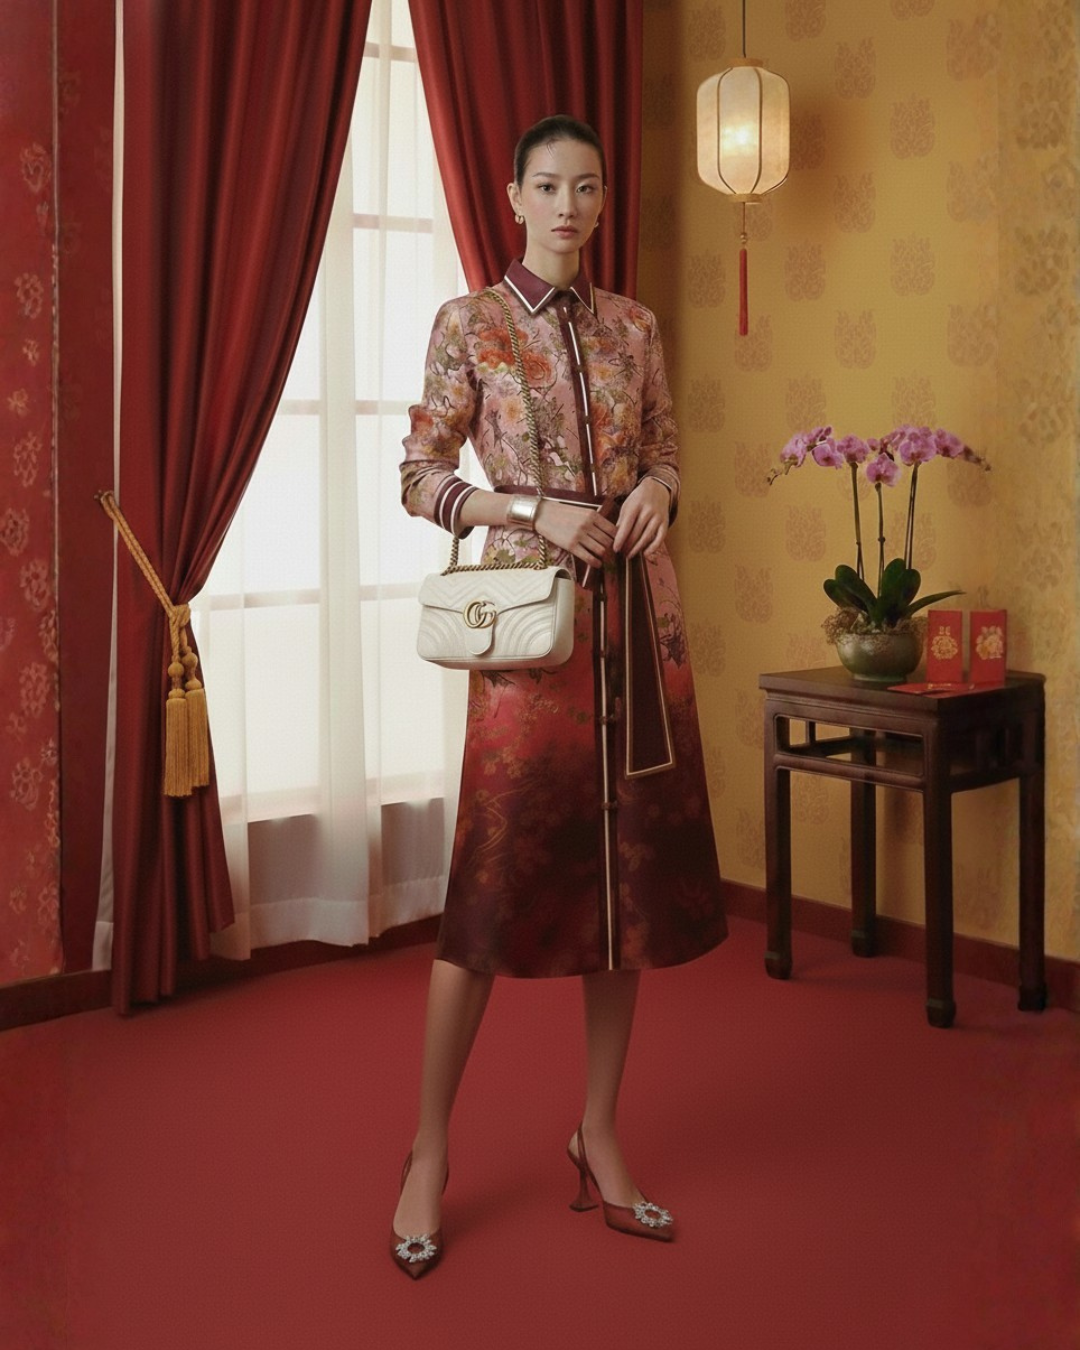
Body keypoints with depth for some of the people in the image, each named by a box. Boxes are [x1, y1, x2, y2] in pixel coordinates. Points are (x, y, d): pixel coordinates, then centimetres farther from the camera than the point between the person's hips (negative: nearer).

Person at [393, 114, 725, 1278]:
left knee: (631, 877, 7)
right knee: (496, 884, -4)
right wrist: (534, 508, -15)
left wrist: (657, 488, -6)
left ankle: (599, 1136, 20)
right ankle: (429, 1152, 10)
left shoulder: (633, 326, 12)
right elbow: (419, 479, -1)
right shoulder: (467, 324, 1)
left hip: (638, 621, 5)